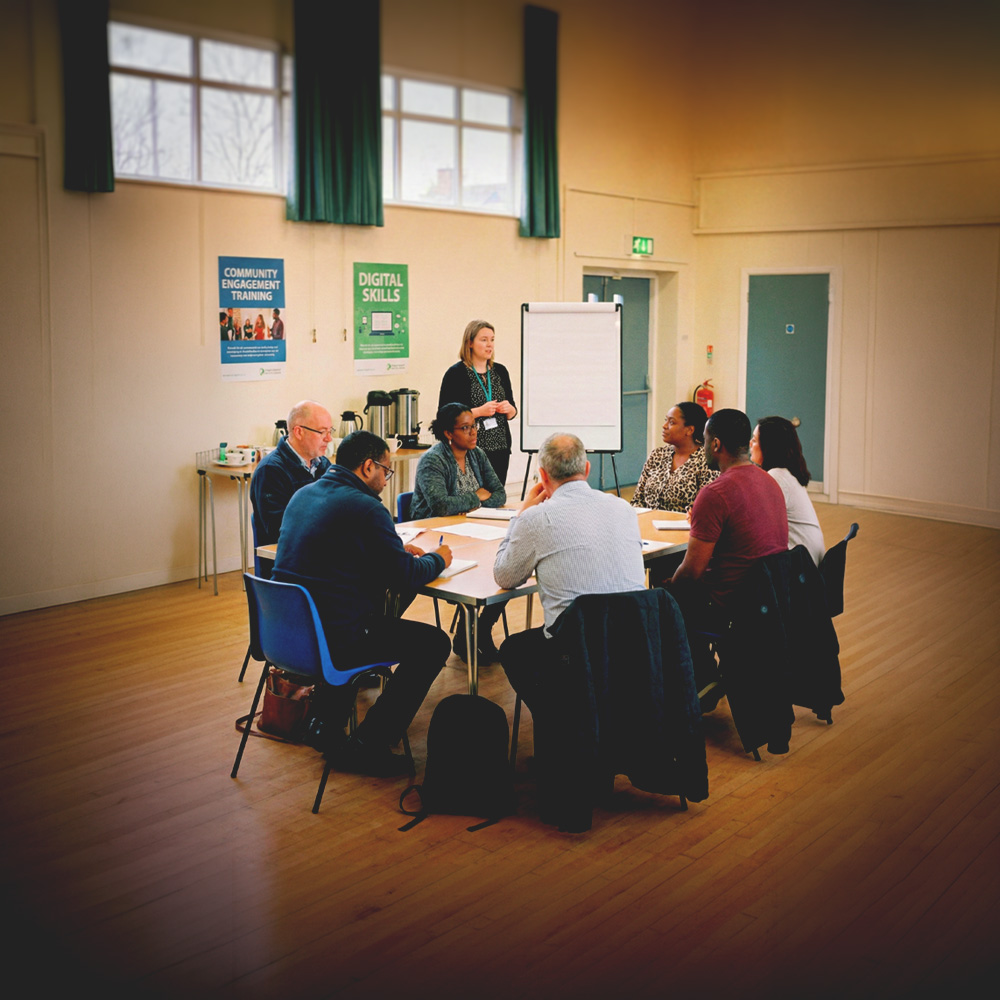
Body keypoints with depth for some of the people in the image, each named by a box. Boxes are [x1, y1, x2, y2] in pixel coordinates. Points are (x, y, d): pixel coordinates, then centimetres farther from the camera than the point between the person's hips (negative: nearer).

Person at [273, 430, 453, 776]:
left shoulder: (303, 495, 11)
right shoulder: (365, 508, -16)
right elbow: (405, 579, -13)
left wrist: (396, 550, 20)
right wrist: (437, 559, 8)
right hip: (335, 638, -9)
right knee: (433, 643, 4)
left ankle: (329, 725, 37)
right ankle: (367, 747, 5)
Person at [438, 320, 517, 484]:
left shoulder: (500, 371, 13)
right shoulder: (456, 373, -4)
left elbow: (512, 413, 20)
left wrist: (509, 409, -3)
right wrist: (479, 411, -17)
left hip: (500, 448, 5)